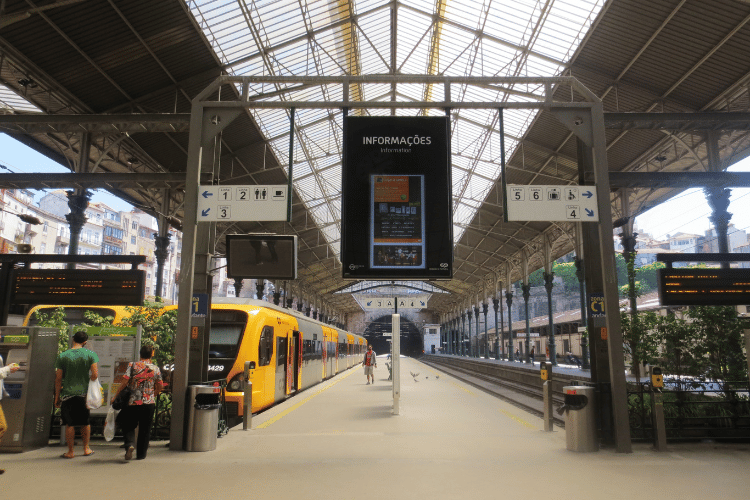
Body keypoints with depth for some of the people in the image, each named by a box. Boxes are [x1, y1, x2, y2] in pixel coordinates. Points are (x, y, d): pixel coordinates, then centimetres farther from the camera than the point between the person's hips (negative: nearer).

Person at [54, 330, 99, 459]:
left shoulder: (62, 356, -1)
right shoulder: (90, 354, -3)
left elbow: (58, 379, 0)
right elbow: (95, 375, -10)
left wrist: (57, 397, 8)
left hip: (68, 394, 0)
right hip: (84, 394, 0)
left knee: (70, 424, 8)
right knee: (85, 422, 14)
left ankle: (70, 451, 15)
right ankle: (86, 449, 22)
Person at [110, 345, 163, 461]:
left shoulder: (132, 365, -2)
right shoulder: (155, 368, 3)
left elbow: (124, 382, -7)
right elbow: (160, 386, 8)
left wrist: (115, 395, 6)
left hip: (133, 402, -1)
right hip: (149, 403, 1)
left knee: (128, 425, 16)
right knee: (145, 429, 11)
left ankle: (129, 445, -8)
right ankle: (141, 454, 16)